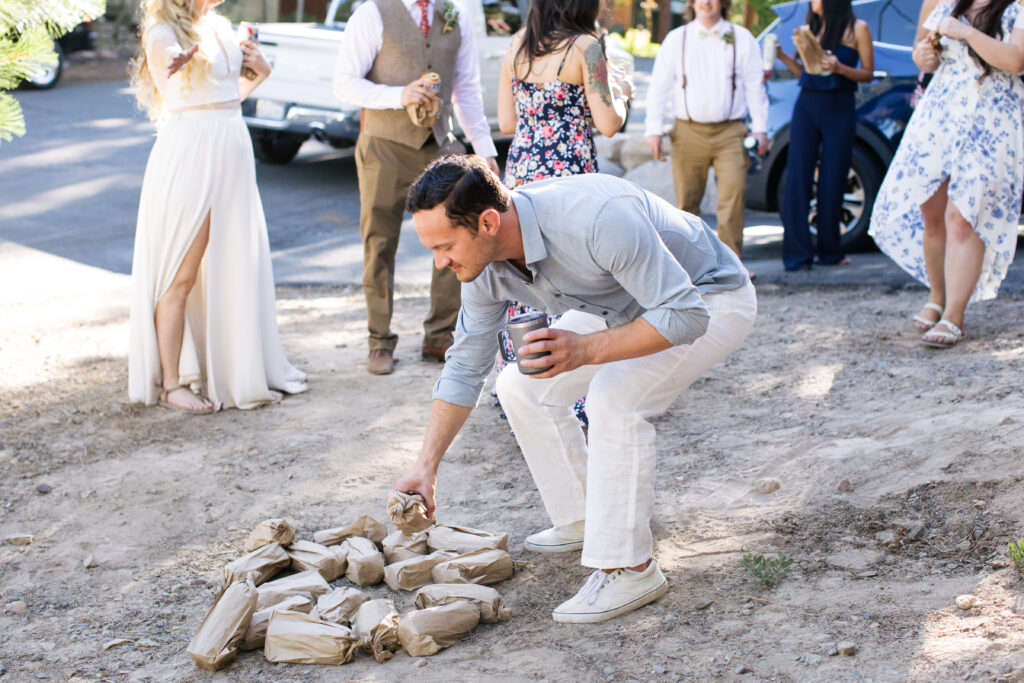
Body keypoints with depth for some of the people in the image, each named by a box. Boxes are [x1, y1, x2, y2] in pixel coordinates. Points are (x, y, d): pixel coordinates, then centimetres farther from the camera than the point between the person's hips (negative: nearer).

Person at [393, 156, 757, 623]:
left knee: (614, 396, -29)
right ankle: (583, 519, 19)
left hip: (711, 301, -8)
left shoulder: (597, 217, -40)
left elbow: (684, 316, -35)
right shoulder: (485, 266, -14)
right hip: (628, 304, 8)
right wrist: (427, 465, 0)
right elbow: (465, 366, 1)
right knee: (521, 387, 1)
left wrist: (585, 349, -42)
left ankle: (630, 569, -17)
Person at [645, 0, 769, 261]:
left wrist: (760, 128, 3)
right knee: (687, 200, 4)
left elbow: (755, 85, 10)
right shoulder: (676, 39, 10)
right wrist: (654, 129, 2)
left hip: (730, 132, -1)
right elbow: (659, 86, 9)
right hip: (688, 132, 1)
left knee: (734, 192, -14)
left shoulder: (742, 38, 9)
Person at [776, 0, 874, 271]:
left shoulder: (857, 28, 1)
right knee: (798, 179, -4)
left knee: (832, 182, 1)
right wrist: (782, 56, 0)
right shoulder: (812, 27, 13)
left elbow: (868, 74, -1)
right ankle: (797, 255, -3)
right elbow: (805, 72, 14)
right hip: (806, 106, 3)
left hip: (839, 109, -3)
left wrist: (839, 68, -17)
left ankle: (830, 251, 15)